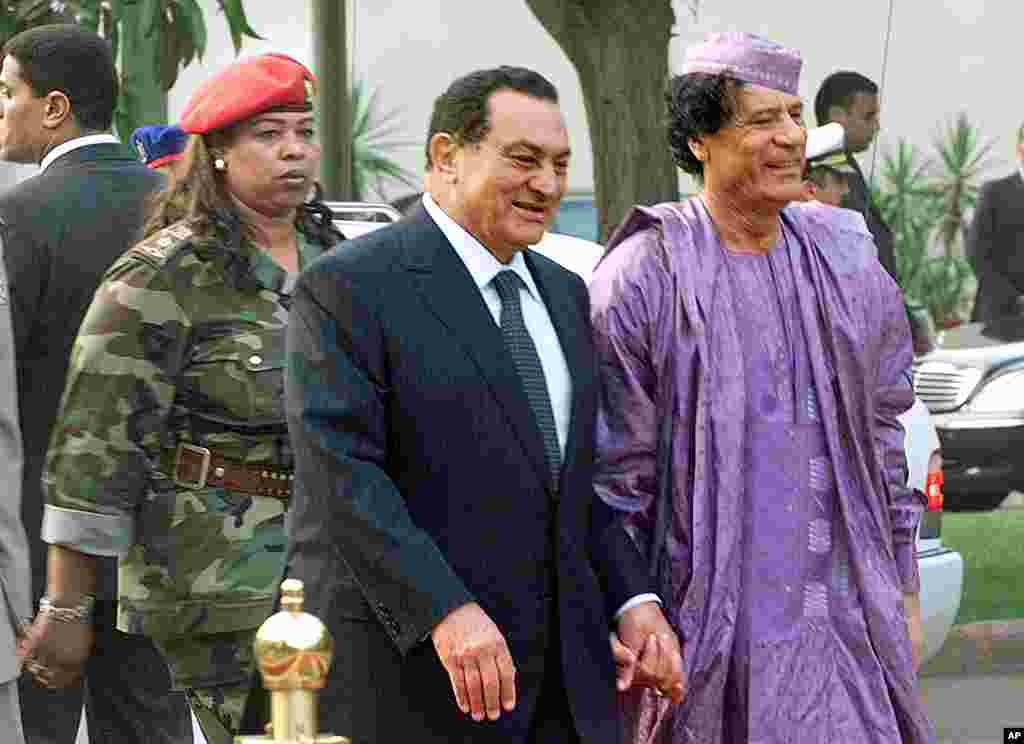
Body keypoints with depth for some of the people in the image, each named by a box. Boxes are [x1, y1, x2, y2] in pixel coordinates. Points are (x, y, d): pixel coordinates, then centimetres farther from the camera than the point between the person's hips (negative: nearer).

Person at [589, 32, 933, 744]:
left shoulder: (845, 259, 10)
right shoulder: (642, 278, -6)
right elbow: (616, 472, -5)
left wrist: (905, 590, 15)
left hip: (852, 624, 5)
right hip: (713, 624, -5)